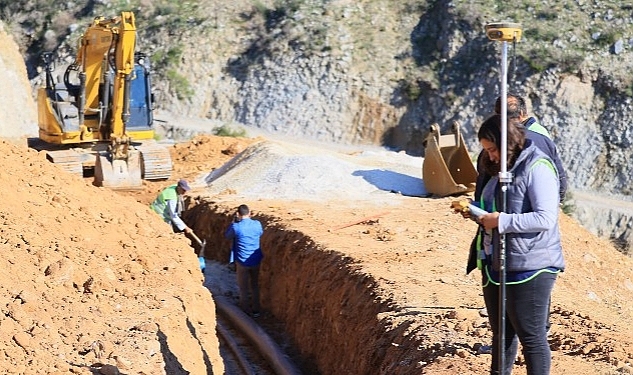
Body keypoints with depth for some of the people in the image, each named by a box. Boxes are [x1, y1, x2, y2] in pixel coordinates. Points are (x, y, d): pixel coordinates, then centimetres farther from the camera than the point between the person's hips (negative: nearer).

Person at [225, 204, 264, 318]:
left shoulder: (236, 227, -16)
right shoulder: (257, 224, -7)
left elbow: (227, 235, 4)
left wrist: (233, 221, 7)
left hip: (242, 261, -3)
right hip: (256, 260, 4)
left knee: (243, 288, 9)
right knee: (255, 286, 19)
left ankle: (246, 311, 14)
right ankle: (255, 310, 24)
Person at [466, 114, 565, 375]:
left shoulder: (537, 167, -14)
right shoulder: (501, 168, 15)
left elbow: (546, 218, -23)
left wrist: (501, 221, -22)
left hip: (530, 267, -9)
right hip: (496, 265, 9)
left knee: (531, 336, -2)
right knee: (501, 332, 19)